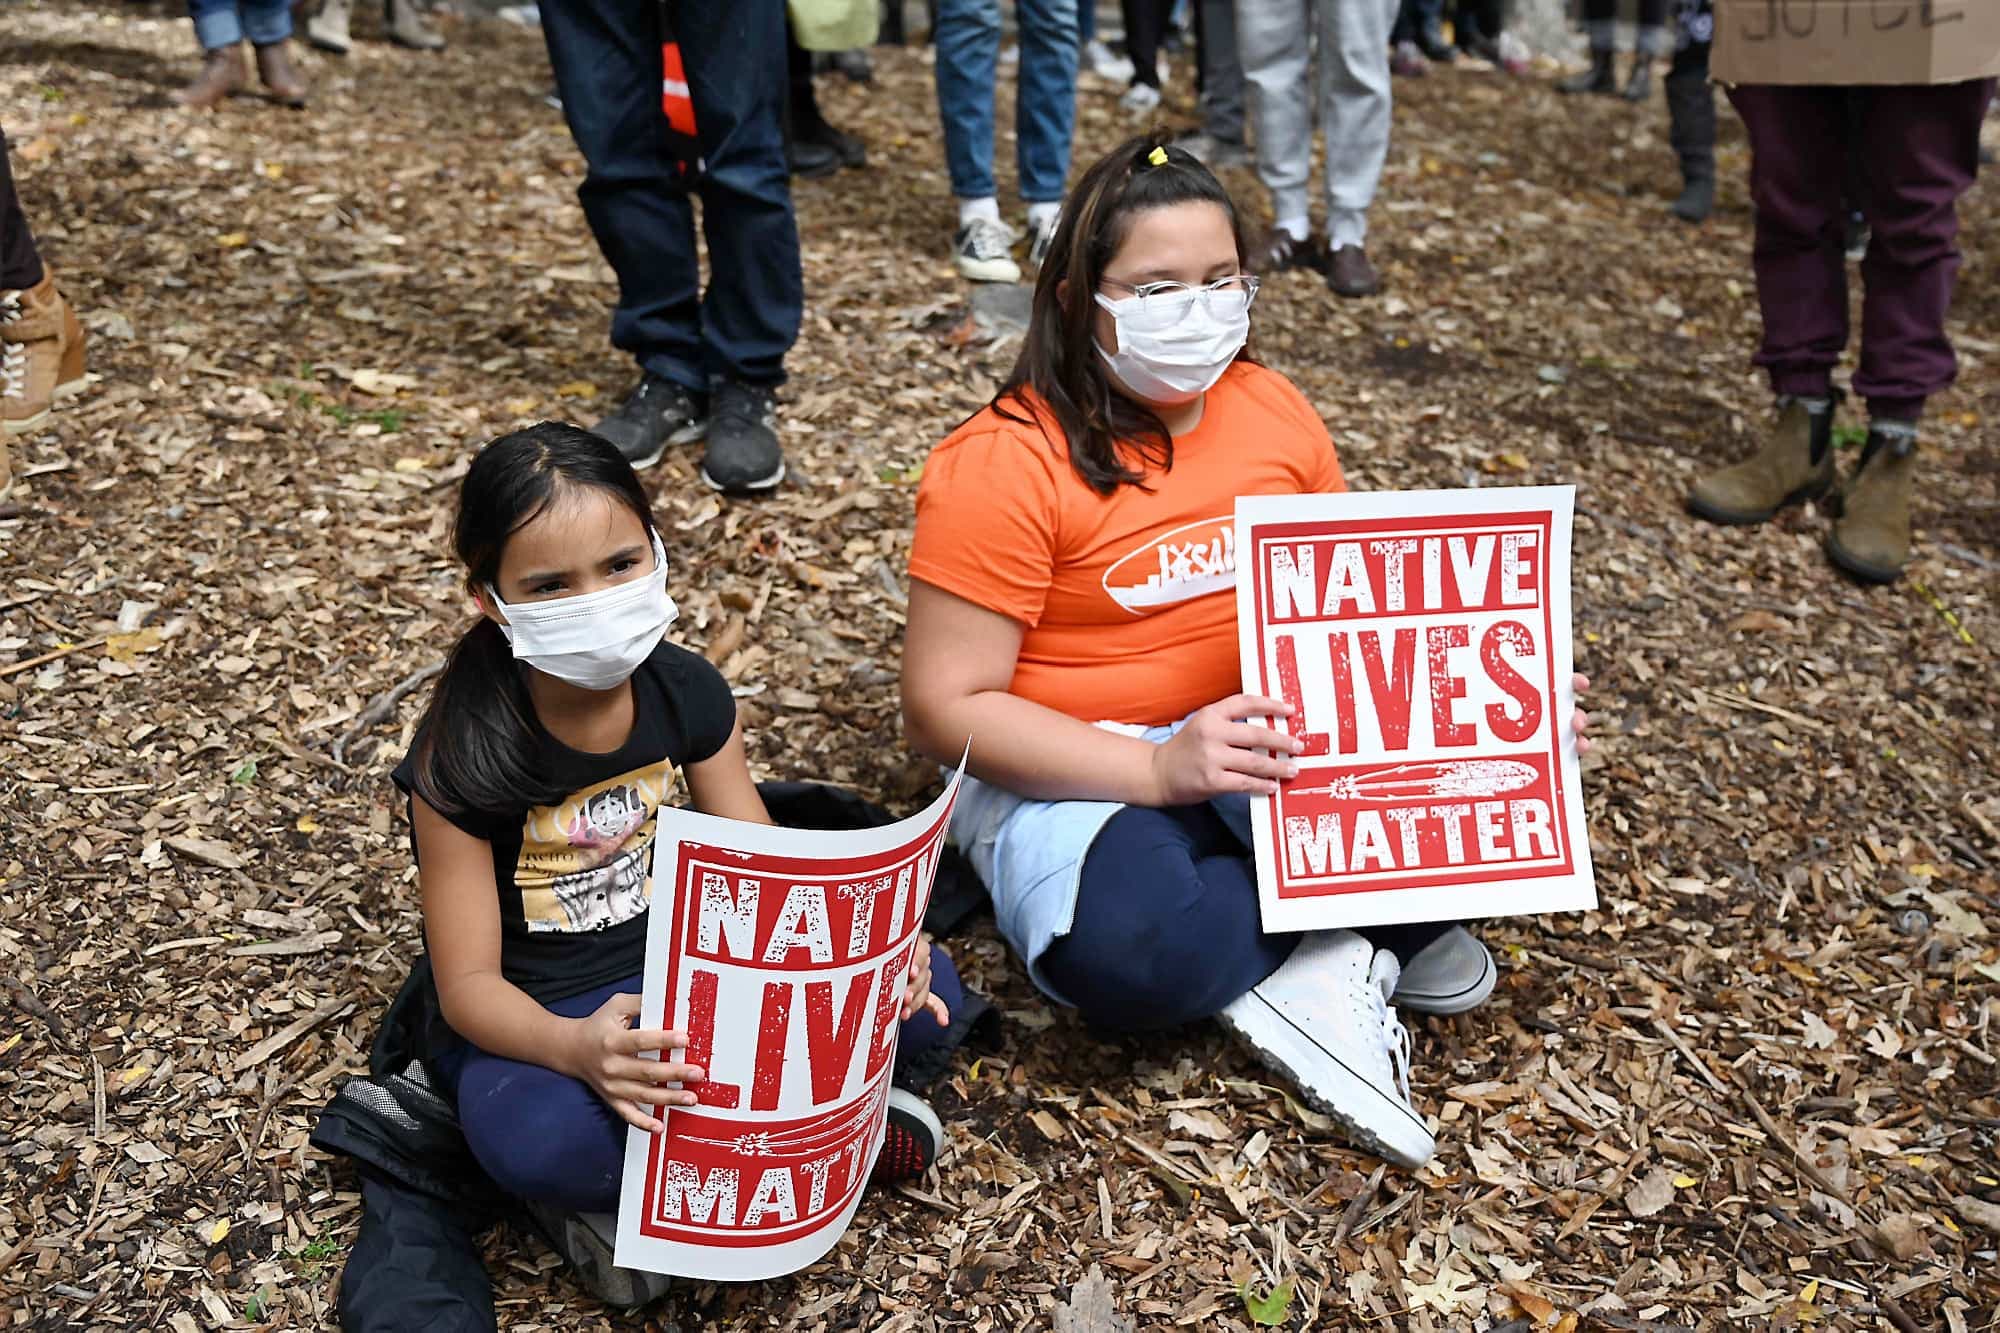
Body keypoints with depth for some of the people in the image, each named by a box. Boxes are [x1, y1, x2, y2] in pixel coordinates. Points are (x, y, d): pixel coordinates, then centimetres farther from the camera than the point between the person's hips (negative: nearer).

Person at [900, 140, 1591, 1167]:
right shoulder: (1003, 465, -15)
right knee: (1123, 947, -37)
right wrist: (1159, 768, -27)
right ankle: (1366, 932, -11)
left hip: (1266, 734, 5)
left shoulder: (1273, 412, 2)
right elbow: (943, 707, -16)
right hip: (1073, 768, -4)